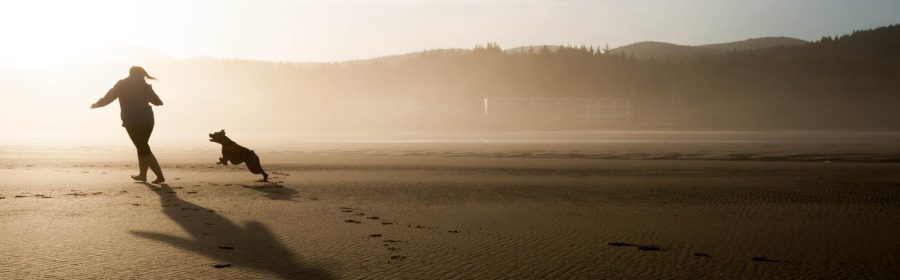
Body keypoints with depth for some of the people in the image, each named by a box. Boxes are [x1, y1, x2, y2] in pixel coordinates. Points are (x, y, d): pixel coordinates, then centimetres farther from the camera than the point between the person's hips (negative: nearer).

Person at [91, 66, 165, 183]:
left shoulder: (122, 84, 2)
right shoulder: (145, 86, 10)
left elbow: (107, 98, 5)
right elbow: (158, 102, 20)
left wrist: (95, 104, 23)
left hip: (132, 123, -4)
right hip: (147, 120, 4)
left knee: (144, 150, -2)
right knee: (143, 147, 21)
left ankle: (160, 176, -11)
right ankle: (142, 175, 26)